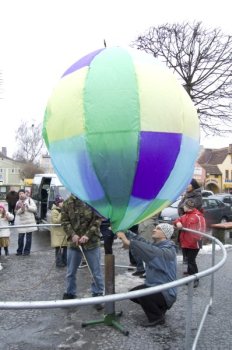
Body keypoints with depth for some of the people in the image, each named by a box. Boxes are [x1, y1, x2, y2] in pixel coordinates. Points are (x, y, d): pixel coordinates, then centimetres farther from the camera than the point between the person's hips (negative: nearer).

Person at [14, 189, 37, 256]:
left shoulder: (29, 200, 3)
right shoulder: (18, 202, 10)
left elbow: (35, 209, -4)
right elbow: (17, 212, 1)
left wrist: (28, 206, -18)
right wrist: (21, 209, -18)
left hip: (29, 221, -2)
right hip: (21, 221, 2)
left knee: (28, 237, 2)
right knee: (20, 237, 3)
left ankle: (27, 251, 12)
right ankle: (19, 251, 16)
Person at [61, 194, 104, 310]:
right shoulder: (68, 202, -1)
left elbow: (97, 220, -9)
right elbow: (64, 220, -1)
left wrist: (87, 235, -17)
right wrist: (72, 235, -14)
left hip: (92, 241, -2)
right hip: (73, 242, 2)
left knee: (96, 271, 6)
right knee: (70, 271, 14)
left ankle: (98, 295, 20)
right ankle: (69, 294, 32)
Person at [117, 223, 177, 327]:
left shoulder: (169, 250, -23)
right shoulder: (154, 245, 5)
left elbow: (152, 253, -42)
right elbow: (140, 240, -6)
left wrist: (129, 242, -49)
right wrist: (124, 232, -21)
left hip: (166, 292, -9)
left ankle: (157, 318, -3)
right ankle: (158, 307, 23)